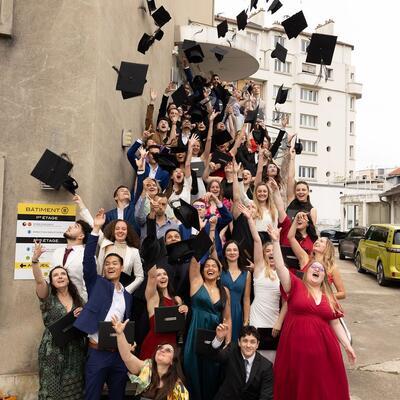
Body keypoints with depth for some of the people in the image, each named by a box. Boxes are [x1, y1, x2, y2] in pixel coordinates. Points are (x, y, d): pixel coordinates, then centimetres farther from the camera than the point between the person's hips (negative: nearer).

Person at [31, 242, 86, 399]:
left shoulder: (77, 299, 7)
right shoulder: (48, 297, -3)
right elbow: (39, 280, -23)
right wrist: (35, 260, -39)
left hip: (75, 351, 3)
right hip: (53, 351, -3)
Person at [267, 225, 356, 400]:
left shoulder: (329, 297, 11)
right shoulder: (296, 286, -1)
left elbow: (335, 323, 16)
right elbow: (280, 267, -12)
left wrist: (347, 345, 9)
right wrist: (275, 241, -20)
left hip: (323, 348, 3)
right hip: (296, 346, -3)